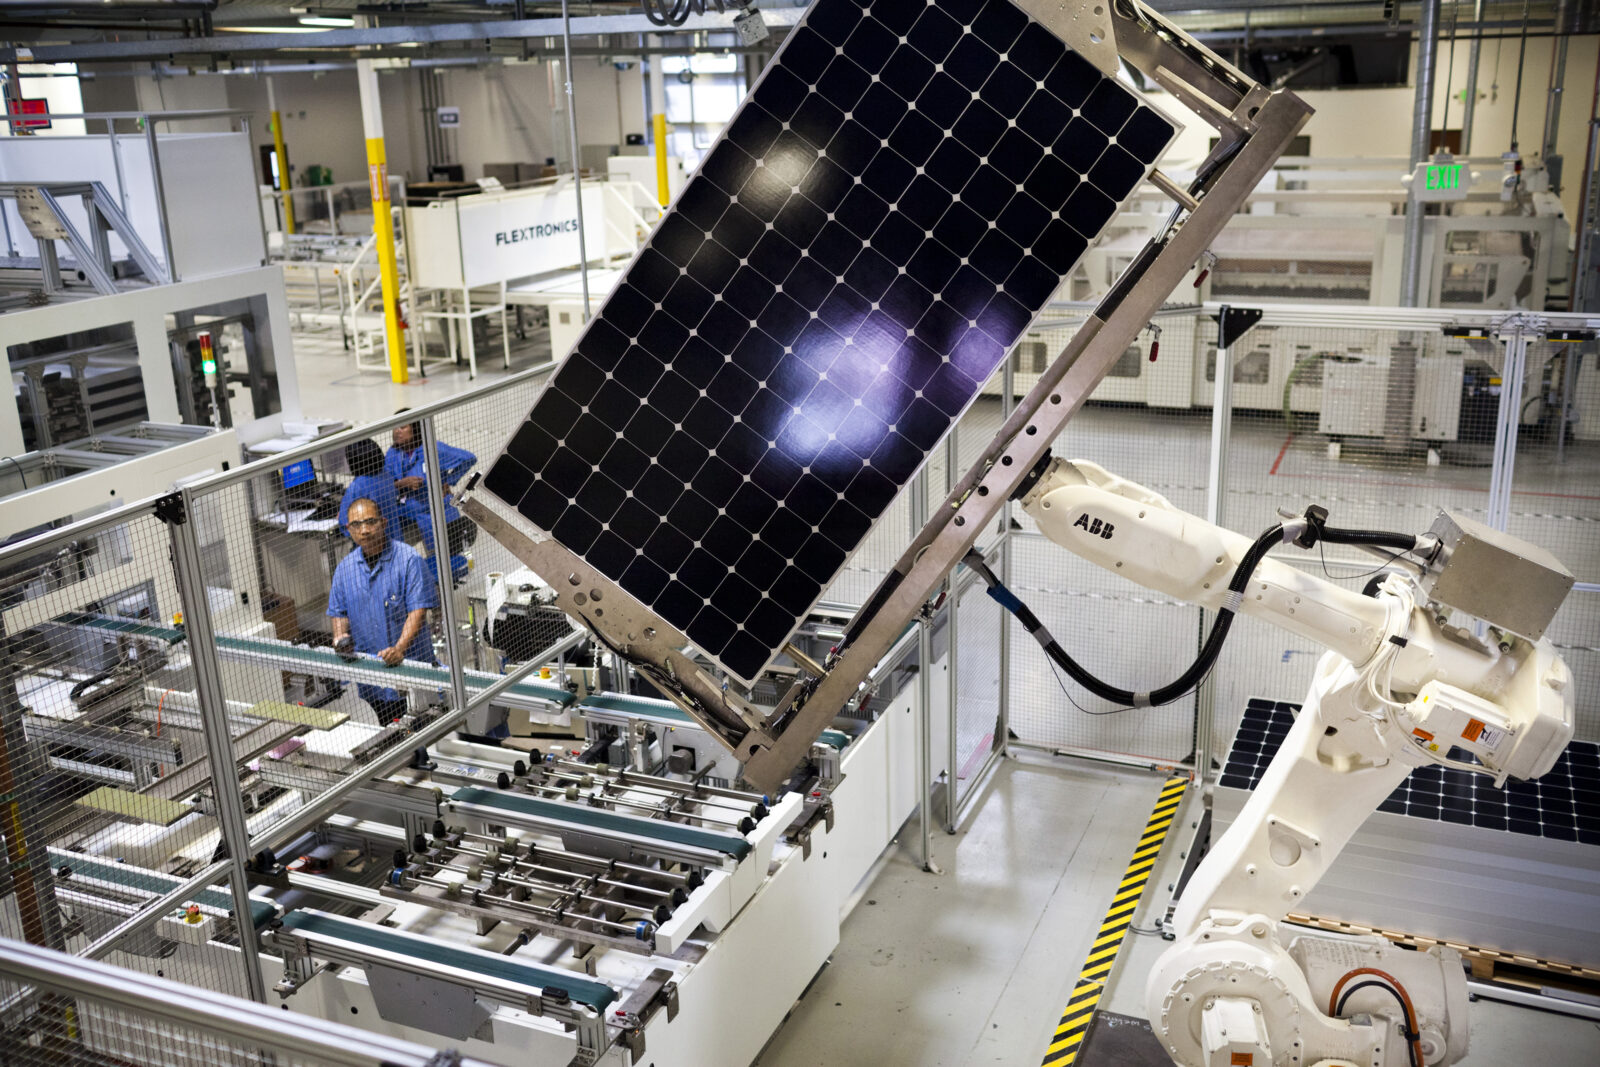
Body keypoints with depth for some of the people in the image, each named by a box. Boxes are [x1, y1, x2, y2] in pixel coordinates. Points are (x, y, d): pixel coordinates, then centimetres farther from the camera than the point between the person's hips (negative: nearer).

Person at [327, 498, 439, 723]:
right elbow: (338, 611, 17)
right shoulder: (345, 568, 7)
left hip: (410, 663, -5)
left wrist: (399, 648, -26)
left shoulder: (408, 559, -9)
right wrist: (340, 636, -5)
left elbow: (418, 609, -15)